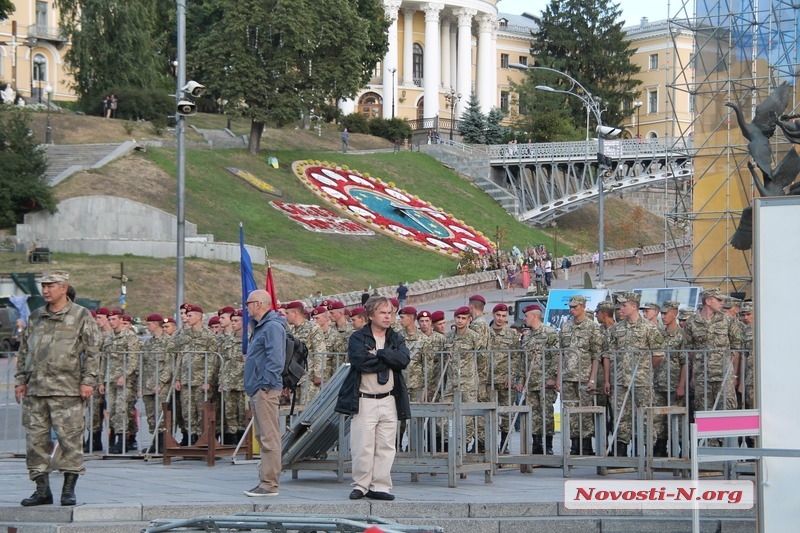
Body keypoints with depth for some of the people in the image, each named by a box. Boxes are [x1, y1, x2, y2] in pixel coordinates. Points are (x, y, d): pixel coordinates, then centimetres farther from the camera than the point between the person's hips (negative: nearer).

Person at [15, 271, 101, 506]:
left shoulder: (81, 316, 3)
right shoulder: (35, 317, 17)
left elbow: (92, 351, -1)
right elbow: (24, 350, 21)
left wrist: (88, 381, -9)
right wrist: (20, 380, 13)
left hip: (67, 390, -5)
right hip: (35, 389, 5)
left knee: (70, 438, -6)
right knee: (35, 439, 3)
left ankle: (69, 489, 1)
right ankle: (42, 489, 10)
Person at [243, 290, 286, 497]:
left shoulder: (272, 327, -13)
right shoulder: (260, 327, 20)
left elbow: (275, 359, -21)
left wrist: (265, 385, -22)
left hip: (265, 389, -11)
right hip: (257, 390, 11)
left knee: (269, 438, -10)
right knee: (264, 438, 13)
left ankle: (270, 484, -11)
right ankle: (265, 480, 17)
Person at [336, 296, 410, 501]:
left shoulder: (396, 339, 14)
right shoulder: (358, 338, 3)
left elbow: (404, 360, -5)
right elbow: (360, 360, -16)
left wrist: (380, 354, -11)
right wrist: (388, 360, -8)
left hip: (388, 400, 4)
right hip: (364, 400, -4)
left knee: (385, 446, 2)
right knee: (362, 447, -5)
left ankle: (380, 486, 7)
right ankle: (361, 485, 5)